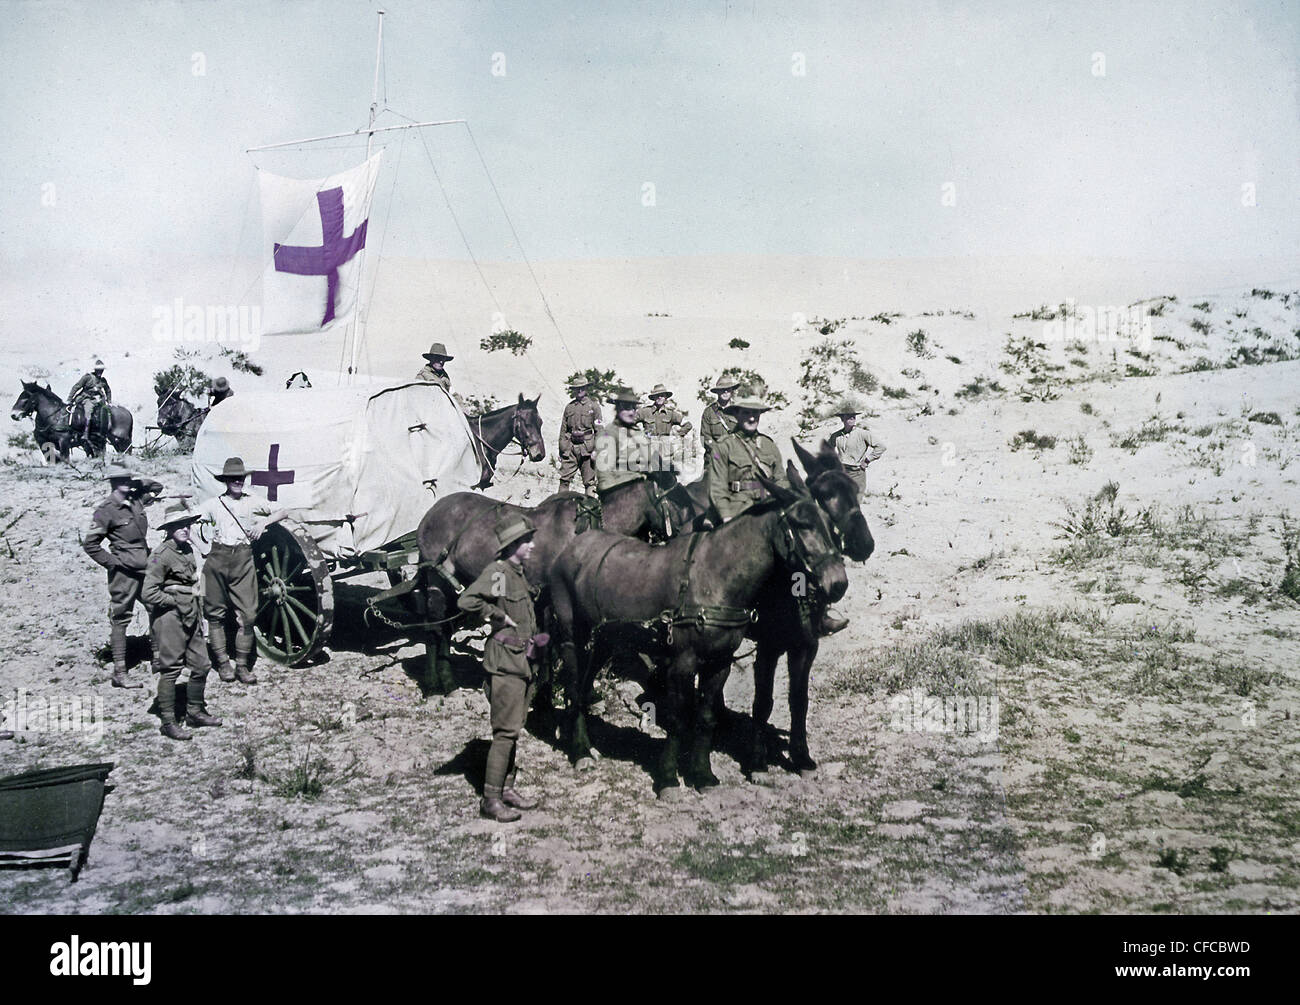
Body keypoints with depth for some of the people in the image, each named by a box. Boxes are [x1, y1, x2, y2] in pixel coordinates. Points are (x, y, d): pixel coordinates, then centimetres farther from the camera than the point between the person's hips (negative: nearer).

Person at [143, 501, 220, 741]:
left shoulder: (187, 550, 12)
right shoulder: (161, 555, -14)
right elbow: (148, 593, -18)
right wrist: (174, 602, -10)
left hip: (190, 618, 9)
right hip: (169, 619, -9)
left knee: (202, 665, 12)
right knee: (170, 670, -3)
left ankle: (195, 712, 28)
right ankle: (169, 722, 4)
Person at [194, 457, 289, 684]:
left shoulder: (252, 502, 12)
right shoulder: (214, 504, 10)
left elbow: (283, 512, 15)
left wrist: (262, 523, 1)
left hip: (243, 558, 0)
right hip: (218, 558, 0)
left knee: (247, 614, -6)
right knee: (216, 614, 4)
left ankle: (242, 665, 2)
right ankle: (222, 663, 13)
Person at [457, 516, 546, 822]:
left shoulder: (519, 573, 14)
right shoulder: (497, 572, -14)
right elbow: (467, 601, -27)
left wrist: (535, 636, 13)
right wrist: (500, 616, -19)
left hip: (525, 663, 9)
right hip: (505, 661, -9)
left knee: (514, 730, 15)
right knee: (505, 731, -7)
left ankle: (507, 788, 24)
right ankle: (491, 800, -2)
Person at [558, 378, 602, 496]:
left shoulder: (594, 406, 4)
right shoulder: (569, 407, 12)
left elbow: (598, 430, 2)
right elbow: (563, 430, 14)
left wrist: (596, 450, -6)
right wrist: (561, 449, 9)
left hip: (586, 447, -2)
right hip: (570, 447, 2)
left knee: (589, 481, 0)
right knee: (564, 479, -2)